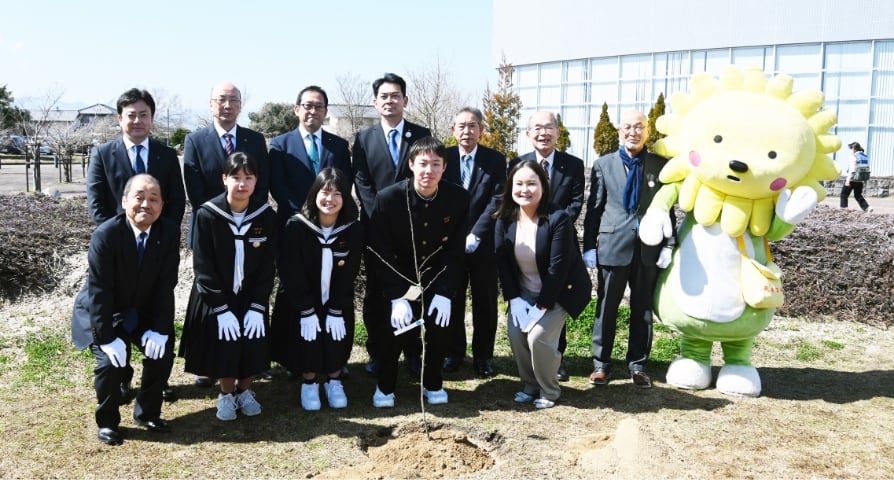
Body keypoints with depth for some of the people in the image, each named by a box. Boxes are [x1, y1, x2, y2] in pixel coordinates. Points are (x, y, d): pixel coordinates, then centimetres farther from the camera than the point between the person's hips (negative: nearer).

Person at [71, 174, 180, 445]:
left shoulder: (170, 233, -15)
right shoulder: (106, 234, -25)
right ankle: (107, 421, 7)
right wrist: (107, 336, -26)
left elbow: (166, 285, -13)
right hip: (104, 314, -3)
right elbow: (98, 289, -23)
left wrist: (159, 328, -20)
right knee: (110, 362, -19)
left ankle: (147, 413, 16)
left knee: (163, 351, -8)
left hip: (145, 313, 4)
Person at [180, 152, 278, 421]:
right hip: (215, 298, -2)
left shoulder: (266, 216, -9)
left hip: (251, 298, 2)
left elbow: (267, 267, -6)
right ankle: (226, 394, 23)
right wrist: (221, 308, -17)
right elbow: (203, 267, -13)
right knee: (224, 346, -5)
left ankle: (245, 391, 25)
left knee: (254, 347, -3)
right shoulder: (207, 215, -16)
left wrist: (257, 307, -12)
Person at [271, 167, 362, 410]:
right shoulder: (296, 226, -19)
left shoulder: (353, 230, -13)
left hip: (337, 302, 2)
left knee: (338, 338, -11)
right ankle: (309, 383, 11)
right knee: (307, 338, -16)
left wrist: (336, 311, -14)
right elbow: (291, 273, -16)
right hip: (300, 301, -1)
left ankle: (334, 381, 17)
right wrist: (307, 311, -18)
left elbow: (348, 274, -9)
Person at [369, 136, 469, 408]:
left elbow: (456, 250, -11)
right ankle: (385, 387, 11)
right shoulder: (388, 198, -21)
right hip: (399, 278, -1)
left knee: (438, 327, -9)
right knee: (394, 329, -13)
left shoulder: (459, 198, -16)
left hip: (437, 278, 2)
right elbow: (382, 253, -17)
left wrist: (445, 293, -18)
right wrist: (397, 296, -22)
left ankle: (433, 384, 16)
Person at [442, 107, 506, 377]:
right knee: (452, 299, 8)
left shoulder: (496, 160, 0)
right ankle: (453, 353, 21)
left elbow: (497, 201, -7)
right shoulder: (443, 158, 3)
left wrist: (475, 235, -15)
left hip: (483, 243, -1)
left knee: (485, 301, 6)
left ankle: (483, 355, 18)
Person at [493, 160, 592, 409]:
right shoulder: (504, 220, -6)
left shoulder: (558, 219, -23)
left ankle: (549, 390, 6)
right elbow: (502, 262, -4)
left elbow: (558, 267, -23)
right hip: (524, 293, 5)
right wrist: (514, 299, -11)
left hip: (559, 292, -5)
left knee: (538, 336, -20)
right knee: (515, 333, -14)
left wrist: (542, 306, -22)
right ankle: (530, 384, 11)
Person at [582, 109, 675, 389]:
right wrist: (589, 246, -1)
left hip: (649, 248, 1)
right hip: (613, 245, -1)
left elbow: (668, 209, 6)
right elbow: (594, 209, 4)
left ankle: (638, 366, 18)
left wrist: (668, 245, -3)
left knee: (643, 309, 8)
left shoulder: (661, 166, 6)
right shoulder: (603, 165, 5)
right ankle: (601, 364, 16)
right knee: (606, 307, 6)